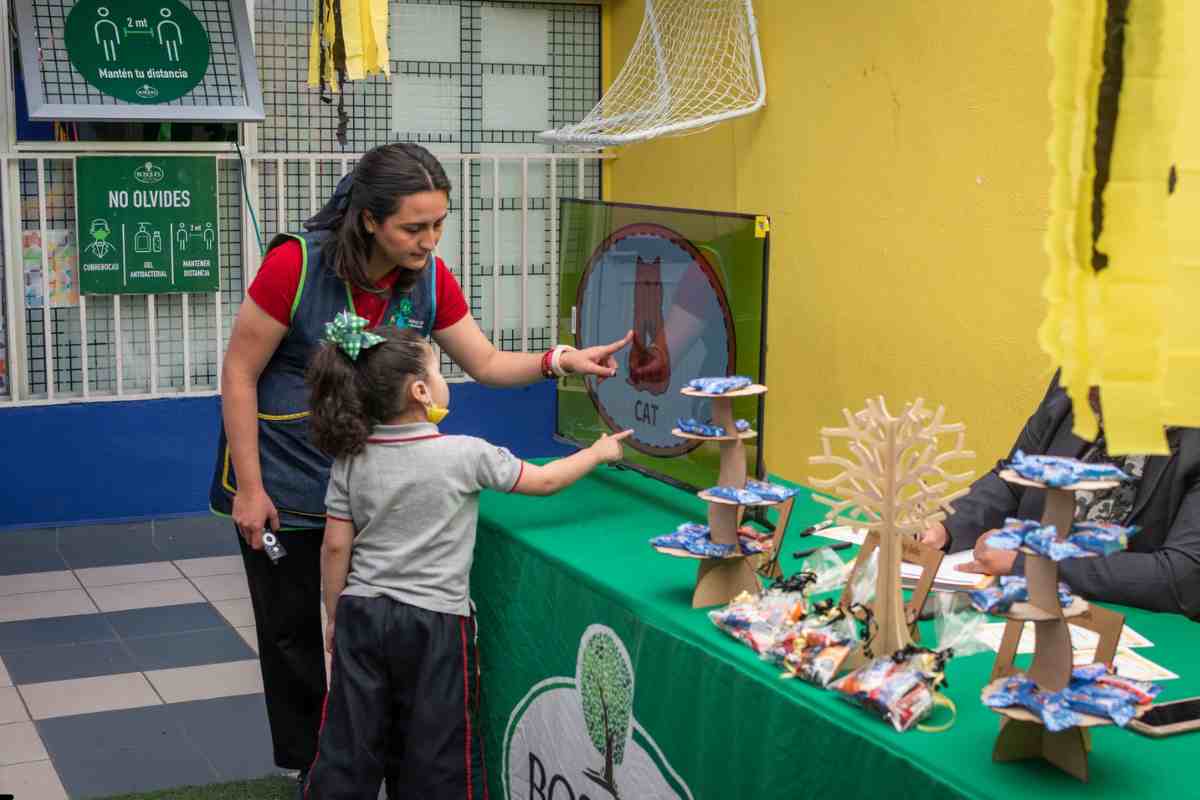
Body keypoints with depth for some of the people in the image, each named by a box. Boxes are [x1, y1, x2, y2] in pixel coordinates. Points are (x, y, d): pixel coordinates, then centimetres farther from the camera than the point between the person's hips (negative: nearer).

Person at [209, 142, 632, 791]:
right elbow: (239, 374, -17)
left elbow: (486, 363, 2)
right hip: (286, 484, -4)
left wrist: (558, 361, -16)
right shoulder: (297, 263, -24)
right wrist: (248, 489, -15)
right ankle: (308, 768, 29)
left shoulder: (429, 279, -9)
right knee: (295, 629, 9)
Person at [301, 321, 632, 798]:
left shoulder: (351, 459, -2)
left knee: (347, 748, 10)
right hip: (434, 623, -3)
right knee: (434, 760, 8)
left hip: (362, 615, 4)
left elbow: (335, 547, 0)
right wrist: (598, 453, 15)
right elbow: (544, 481, -1)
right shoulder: (464, 455, -11)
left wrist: (334, 616, 11)